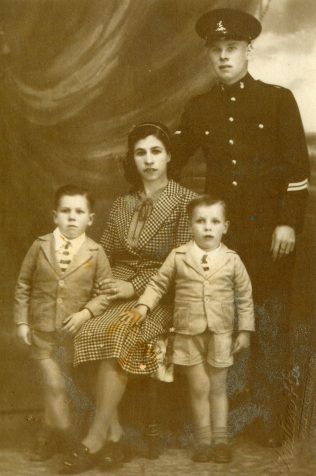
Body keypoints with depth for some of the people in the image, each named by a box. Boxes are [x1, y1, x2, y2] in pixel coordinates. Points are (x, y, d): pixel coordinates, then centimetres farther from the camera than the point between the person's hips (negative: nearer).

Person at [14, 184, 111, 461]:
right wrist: (22, 321, 0)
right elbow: (23, 286, 4)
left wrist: (85, 313, -17)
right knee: (54, 386, -2)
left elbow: (105, 292, -3)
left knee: (56, 384, 13)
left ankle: (51, 437, 33)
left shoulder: (95, 253, -5)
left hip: (76, 331, 0)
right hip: (42, 329, 0)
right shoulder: (40, 246, -2)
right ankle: (63, 436, 16)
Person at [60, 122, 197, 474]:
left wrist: (135, 287, -15)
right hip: (119, 289, 4)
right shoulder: (121, 205, 17)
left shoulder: (185, 200, 0)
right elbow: (103, 255, 15)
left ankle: (95, 440, -23)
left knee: (115, 334, -32)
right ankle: (114, 434, -19)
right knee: (89, 331, -27)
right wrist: (100, 287, -7)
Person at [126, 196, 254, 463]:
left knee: (218, 388, 10)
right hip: (189, 334, 0)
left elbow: (245, 297, 5)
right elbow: (158, 284, 7)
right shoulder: (178, 256, -1)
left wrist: (245, 331, 3)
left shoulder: (232, 260, -1)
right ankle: (204, 441, 18)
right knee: (199, 388, 5)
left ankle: (221, 440, 22)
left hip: (221, 334, 0)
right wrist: (143, 306, -7)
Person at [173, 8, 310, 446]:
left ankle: (269, 417, 13)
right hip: (219, 230, 3)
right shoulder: (199, 109, 10)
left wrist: (289, 223, -10)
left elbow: (298, 167, -3)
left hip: (268, 230, -3)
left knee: (269, 325, 2)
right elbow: (171, 157, 11)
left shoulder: (278, 100, 1)